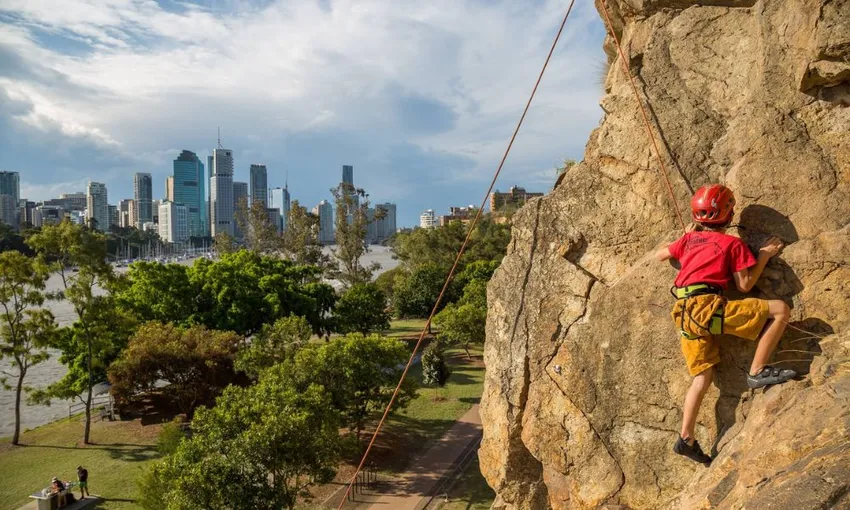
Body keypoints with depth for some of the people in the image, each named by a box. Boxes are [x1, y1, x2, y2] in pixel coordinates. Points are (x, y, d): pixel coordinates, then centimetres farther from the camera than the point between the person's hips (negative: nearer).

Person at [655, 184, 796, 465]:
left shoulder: (689, 239, 19)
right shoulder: (733, 243, 5)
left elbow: (660, 255, 34)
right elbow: (745, 285, 4)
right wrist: (764, 256, 14)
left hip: (685, 313, 7)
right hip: (708, 305, -7)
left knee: (702, 375, 13)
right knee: (780, 310, -2)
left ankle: (685, 438, 8)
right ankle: (758, 371, -4)